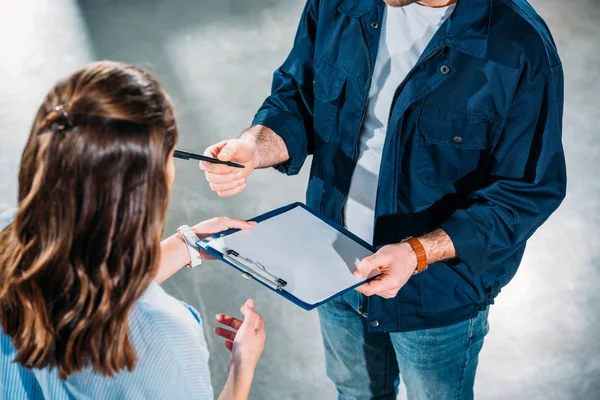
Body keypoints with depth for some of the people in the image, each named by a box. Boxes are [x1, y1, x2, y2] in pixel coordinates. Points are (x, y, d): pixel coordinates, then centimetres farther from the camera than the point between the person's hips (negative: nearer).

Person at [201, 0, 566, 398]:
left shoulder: (521, 44, -27)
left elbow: (529, 192, -22)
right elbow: (296, 100, -1)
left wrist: (419, 253, -33)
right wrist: (253, 147, -23)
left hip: (438, 295, -4)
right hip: (336, 269, 4)